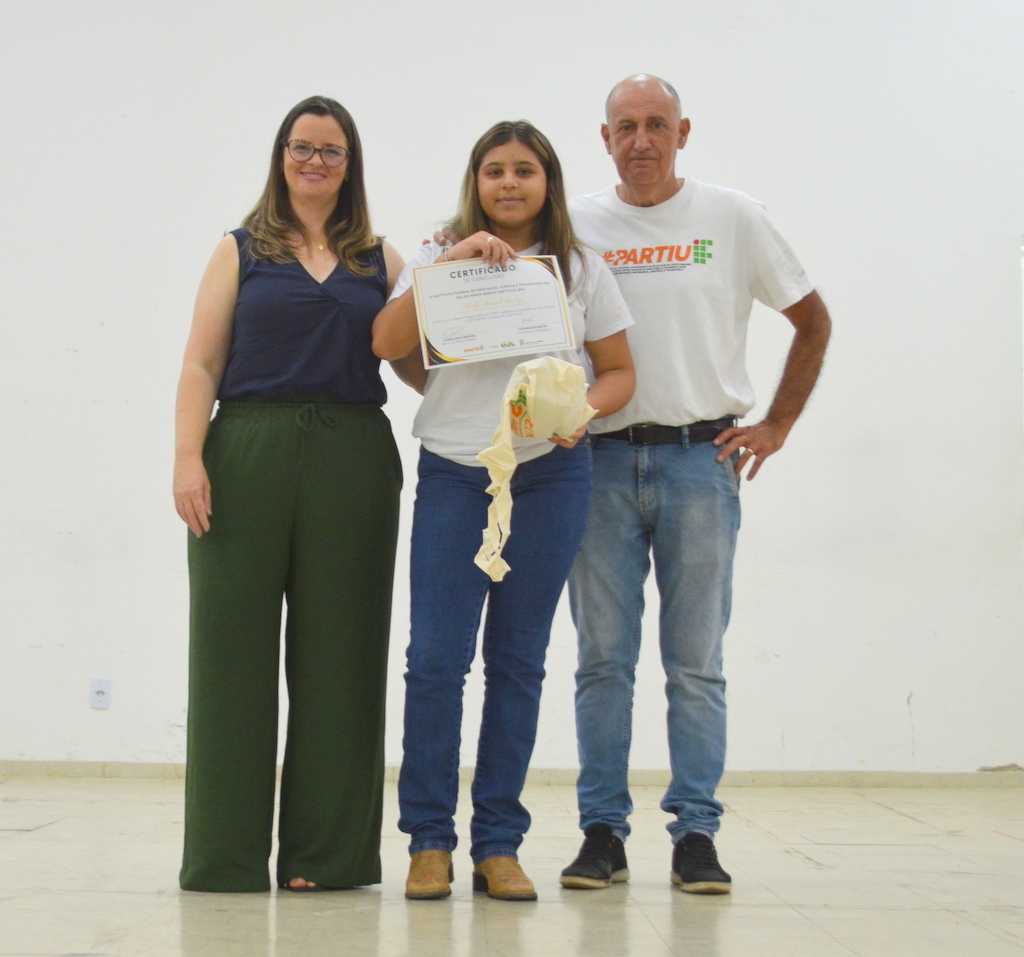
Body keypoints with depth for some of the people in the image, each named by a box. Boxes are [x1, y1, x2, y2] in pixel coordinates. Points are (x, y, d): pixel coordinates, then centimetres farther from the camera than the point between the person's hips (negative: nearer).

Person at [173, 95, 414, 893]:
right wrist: (188, 458, -10)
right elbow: (202, 363, 3)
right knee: (235, 648, -2)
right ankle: (228, 855, 5)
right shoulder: (241, 252, 11)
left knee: (338, 655, 2)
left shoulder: (381, 261, 16)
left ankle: (326, 854, 9)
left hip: (354, 464, 1)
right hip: (248, 457, -1)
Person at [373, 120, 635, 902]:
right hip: (453, 472, -1)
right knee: (436, 656, -6)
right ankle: (430, 841, 5)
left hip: (550, 473, 1)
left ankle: (499, 843, 12)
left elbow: (619, 371, 11)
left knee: (518, 660, 4)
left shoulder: (582, 269, 10)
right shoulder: (440, 258, 8)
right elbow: (386, 344, -6)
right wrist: (447, 264, -16)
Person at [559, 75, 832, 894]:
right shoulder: (574, 225, 7)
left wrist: (777, 425, 5)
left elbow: (813, 320, 12)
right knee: (603, 659, 3)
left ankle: (697, 834, 10)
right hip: (601, 462, 1)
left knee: (696, 663, 3)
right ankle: (602, 833, 11)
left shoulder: (733, 218, 5)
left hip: (701, 460, -1)